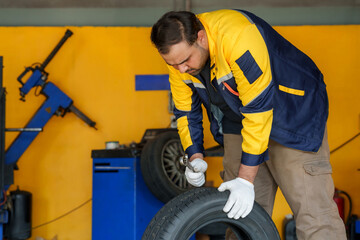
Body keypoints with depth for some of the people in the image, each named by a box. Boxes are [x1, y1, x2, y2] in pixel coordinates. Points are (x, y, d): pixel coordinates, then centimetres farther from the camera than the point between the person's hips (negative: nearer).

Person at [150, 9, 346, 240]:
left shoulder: (237, 37, -33)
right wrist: (196, 157, -11)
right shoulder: (179, 55, -10)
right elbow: (186, 111, 4)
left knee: (312, 209, -14)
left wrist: (246, 179, -28)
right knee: (238, 213, 6)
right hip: (238, 121, 7)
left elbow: (258, 108, -32)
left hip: (294, 111, -6)